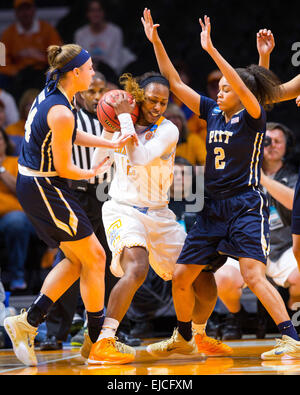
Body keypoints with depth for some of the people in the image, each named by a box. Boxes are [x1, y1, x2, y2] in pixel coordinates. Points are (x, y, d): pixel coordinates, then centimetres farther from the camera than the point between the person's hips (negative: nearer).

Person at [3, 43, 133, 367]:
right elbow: (63, 168, -17)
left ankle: (28, 322, 12)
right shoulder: (61, 112, -22)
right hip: (45, 189, -10)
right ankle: (100, 342, 8)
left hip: (30, 184, 10)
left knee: (78, 260, 16)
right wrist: (92, 173, 2)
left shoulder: (51, 95, 7)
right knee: (94, 258, 0)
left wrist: (111, 144, 15)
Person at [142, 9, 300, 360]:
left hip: (246, 207, -7)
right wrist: (156, 42, 4)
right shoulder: (213, 112, 9)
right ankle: (183, 338, 29)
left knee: (253, 275, -22)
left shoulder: (253, 117, -7)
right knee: (182, 276, 9)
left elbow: (243, 87, -27)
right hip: (213, 209, 7)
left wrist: (210, 49, -31)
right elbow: (174, 83, 10)